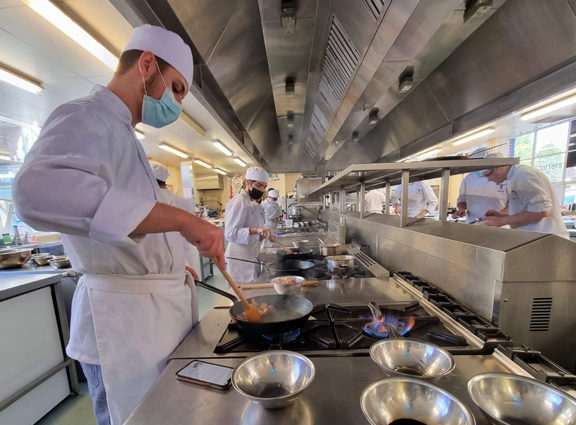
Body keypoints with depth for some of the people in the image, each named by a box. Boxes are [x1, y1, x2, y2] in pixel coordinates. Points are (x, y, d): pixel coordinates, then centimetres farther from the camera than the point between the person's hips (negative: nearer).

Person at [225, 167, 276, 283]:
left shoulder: (253, 203, 15)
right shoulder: (238, 202, -15)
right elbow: (230, 233, -23)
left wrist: (264, 234, 9)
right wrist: (255, 230, -35)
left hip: (251, 256, 9)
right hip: (240, 259, -9)